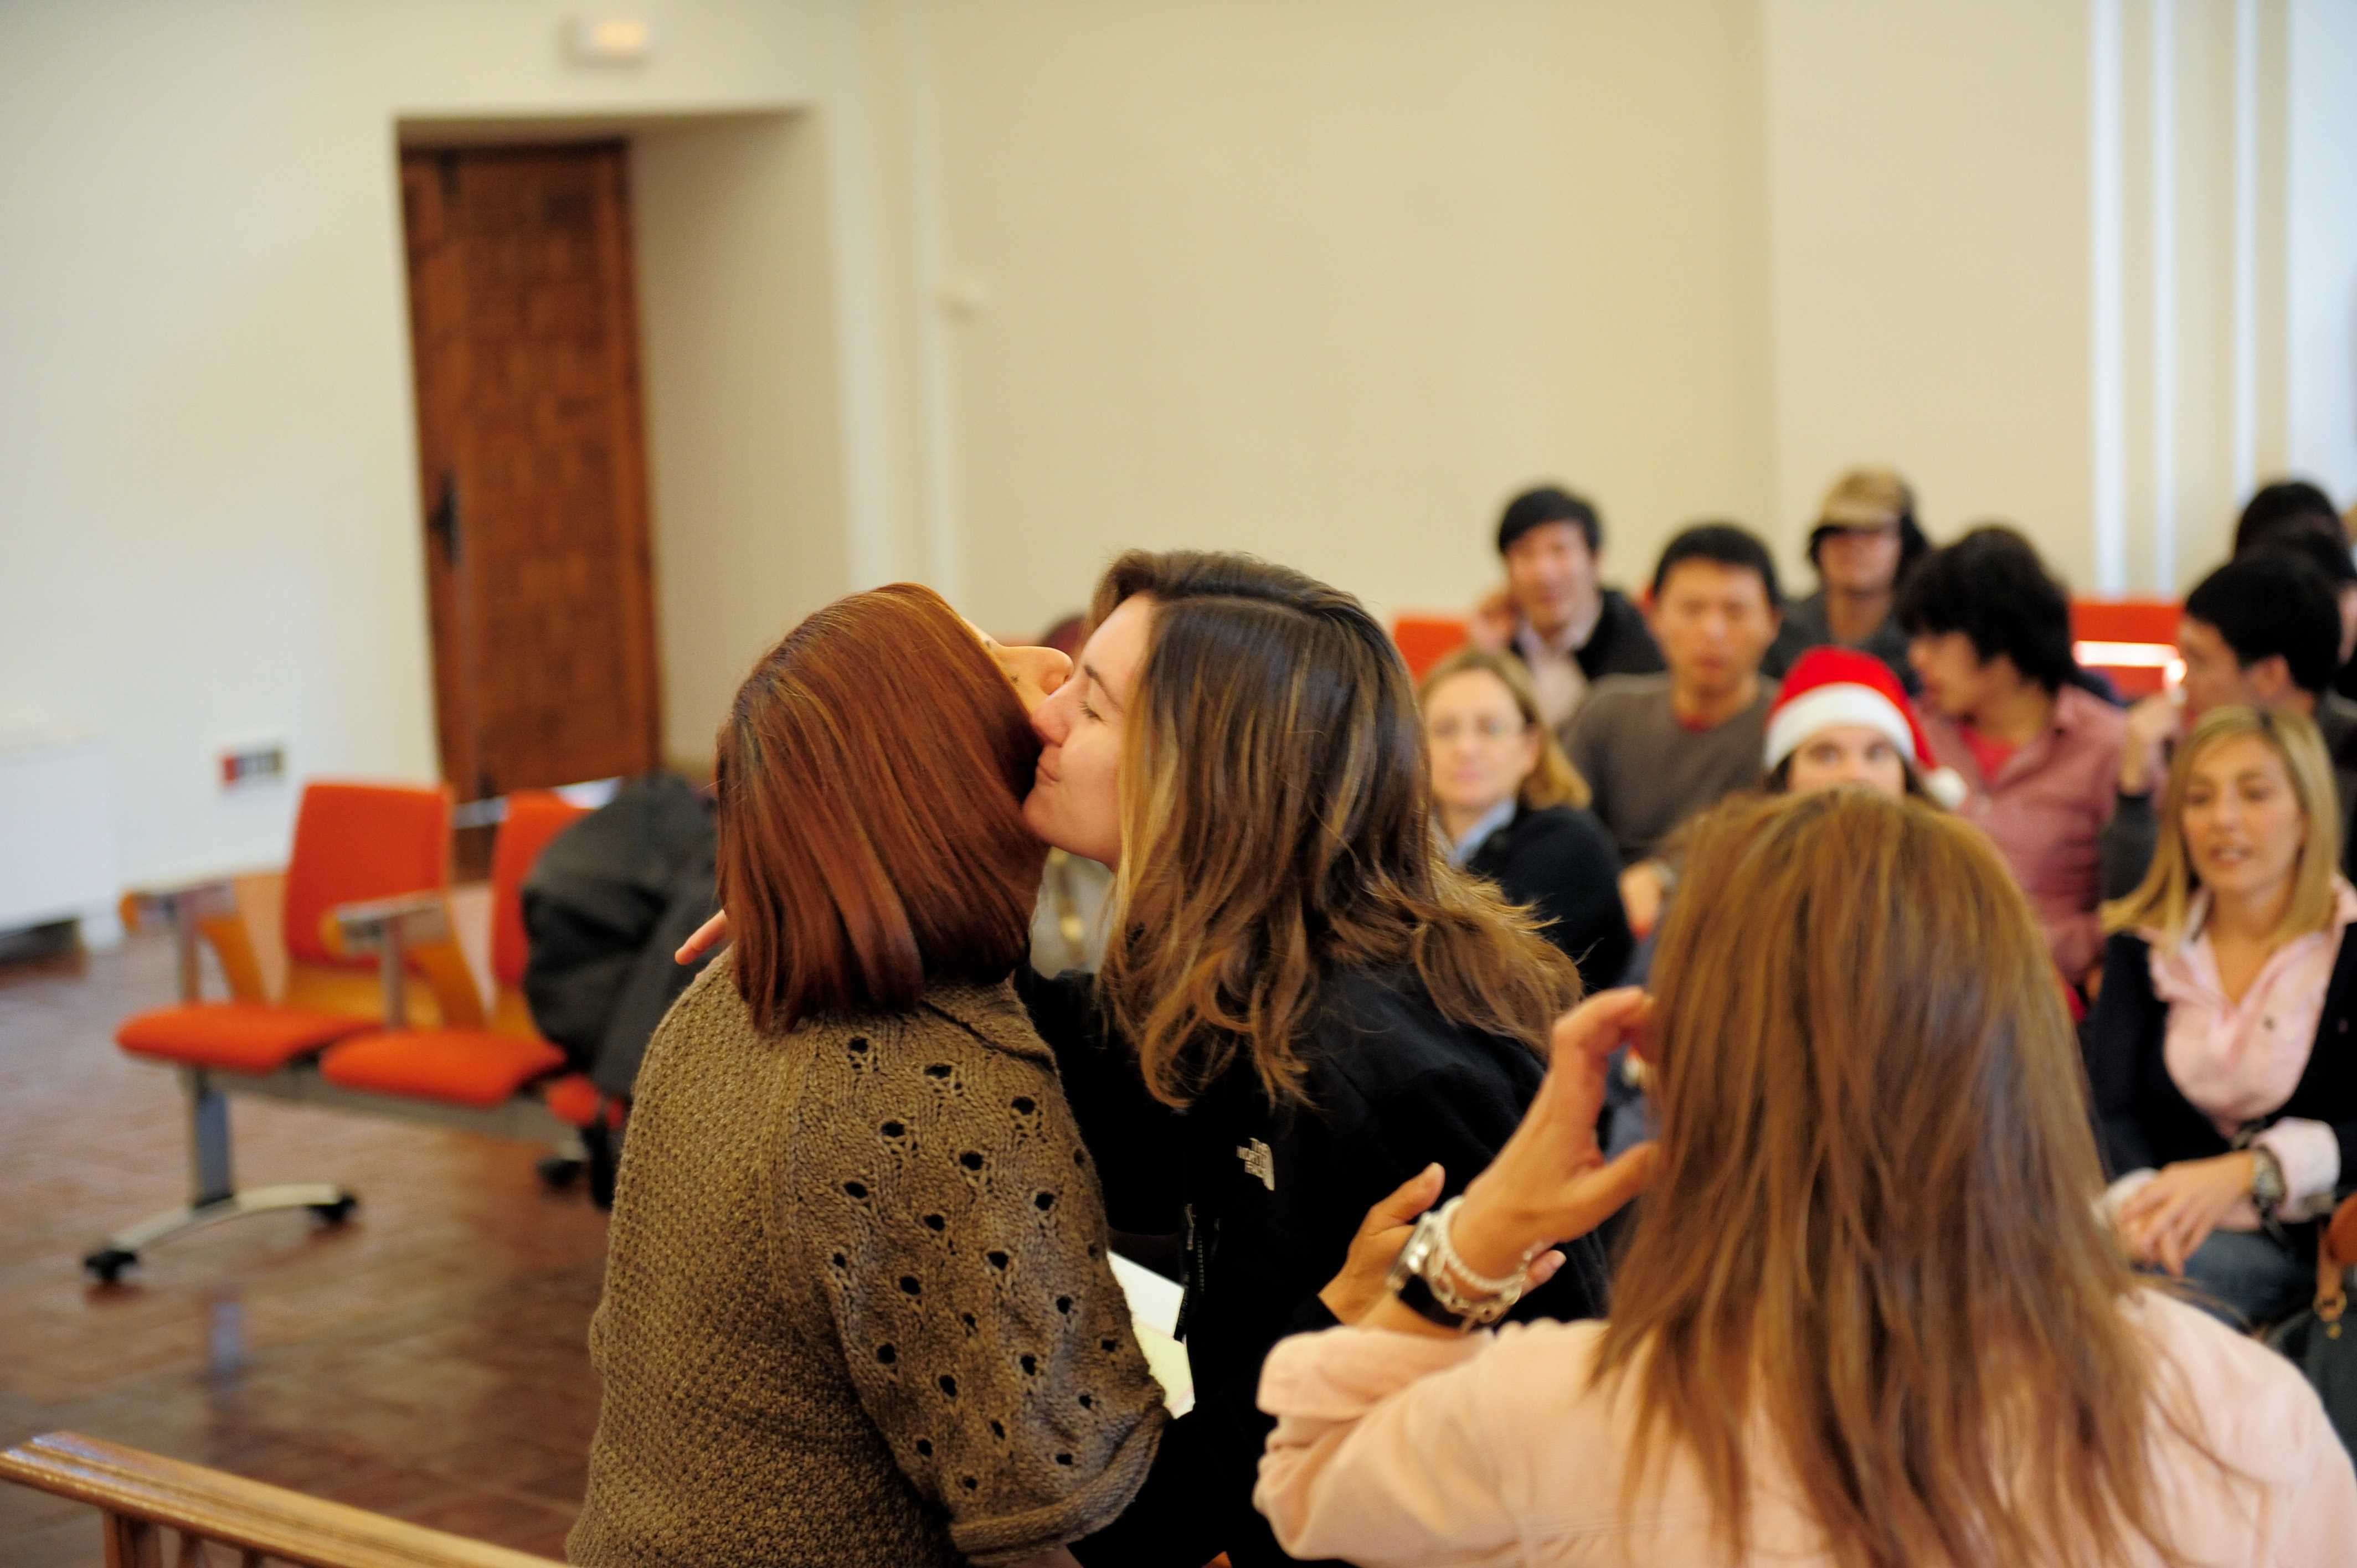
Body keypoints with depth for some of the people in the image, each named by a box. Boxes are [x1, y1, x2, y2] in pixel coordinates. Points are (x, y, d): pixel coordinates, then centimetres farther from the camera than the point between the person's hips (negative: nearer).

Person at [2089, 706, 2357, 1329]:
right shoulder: (2142, 946, 12)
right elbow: (2110, 1104, -2)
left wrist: (2243, 1173, -29)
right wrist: (2140, 1197, -26)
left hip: (2301, 1245, -2)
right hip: (2177, 1232, 3)